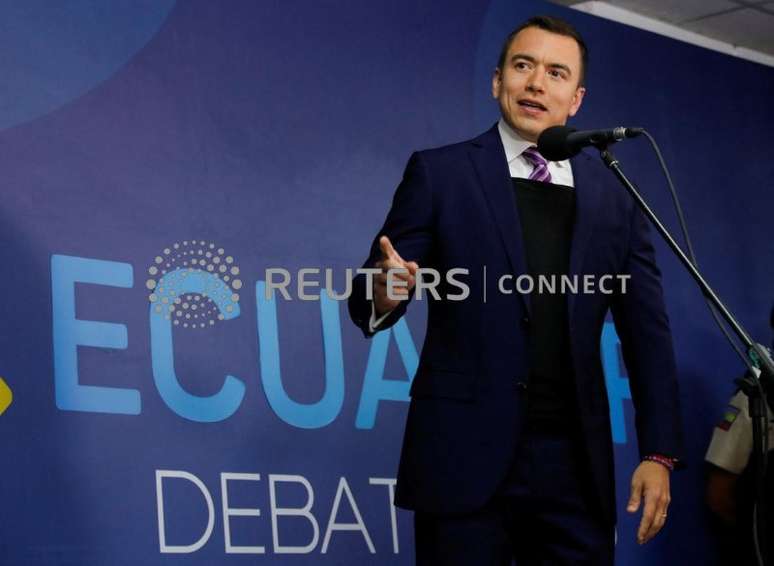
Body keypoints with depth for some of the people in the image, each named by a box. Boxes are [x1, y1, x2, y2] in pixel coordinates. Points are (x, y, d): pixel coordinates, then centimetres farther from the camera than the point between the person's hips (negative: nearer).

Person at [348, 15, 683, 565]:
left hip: (576, 461, 3)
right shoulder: (439, 173, 3)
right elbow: (372, 295, 0)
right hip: (465, 456, -3)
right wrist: (384, 293, -24)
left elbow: (647, 331, 10)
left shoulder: (614, 195, 11)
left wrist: (659, 452, 3)